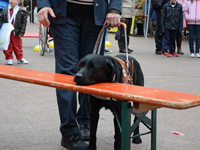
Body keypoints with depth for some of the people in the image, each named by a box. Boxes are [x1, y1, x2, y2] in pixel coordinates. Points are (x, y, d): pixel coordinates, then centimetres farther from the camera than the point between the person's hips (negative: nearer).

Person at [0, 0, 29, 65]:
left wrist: (21, 33, -8)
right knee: (8, 47, 6)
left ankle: (20, 58, 21)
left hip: (16, 33, -1)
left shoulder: (21, 11, -4)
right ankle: (9, 58, 17)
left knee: (17, 46, 8)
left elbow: (24, 22, -3)